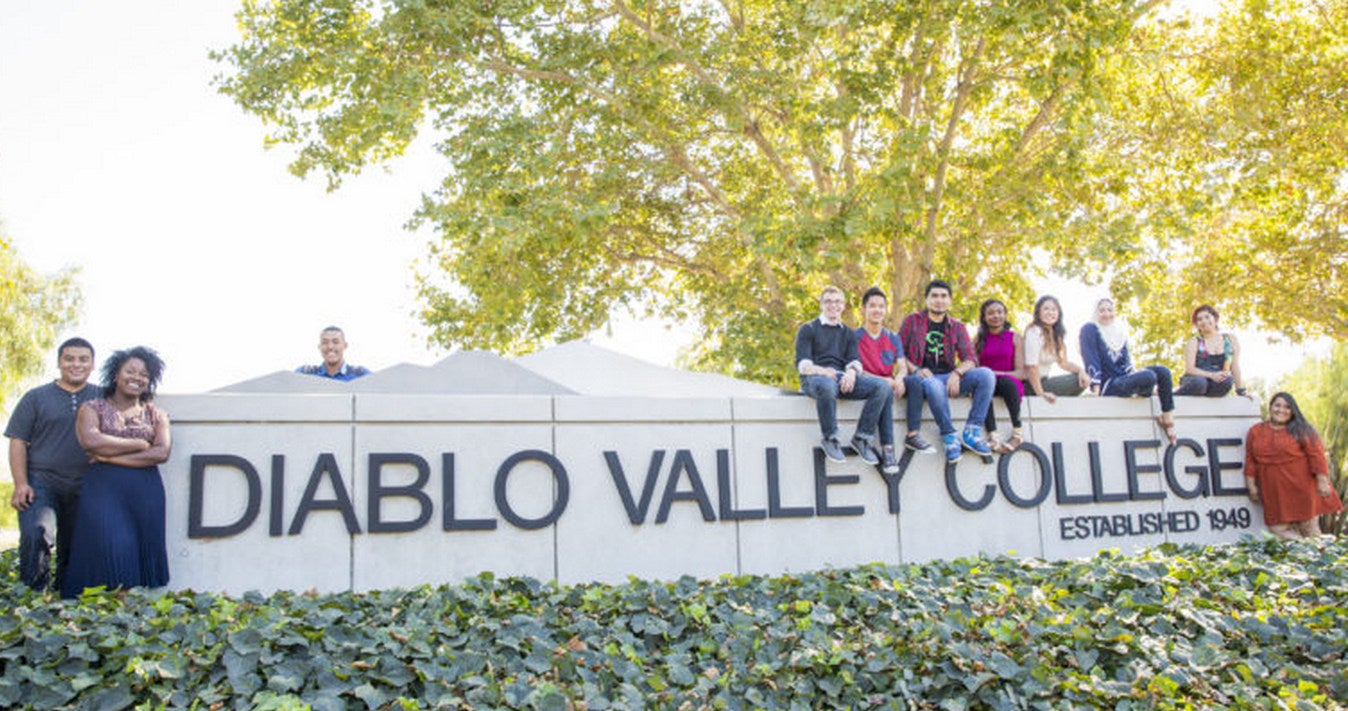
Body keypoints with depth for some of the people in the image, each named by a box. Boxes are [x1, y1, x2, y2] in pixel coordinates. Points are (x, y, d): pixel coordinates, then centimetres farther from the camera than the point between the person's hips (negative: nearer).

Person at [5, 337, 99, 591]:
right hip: (41, 482, -2)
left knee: (73, 550, 8)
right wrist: (20, 483, -7)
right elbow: (18, 442, 3)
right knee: (35, 535, -22)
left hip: (84, 489, 2)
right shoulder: (36, 397, 6)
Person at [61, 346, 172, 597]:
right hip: (103, 489, -2)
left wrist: (111, 456, -8)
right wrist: (140, 444, -5)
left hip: (146, 492, 2)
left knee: (144, 553, -2)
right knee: (108, 551, -11)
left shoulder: (156, 415, 13)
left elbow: (161, 453, -2)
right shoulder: (92, 409, 10)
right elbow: (91, 441, -10)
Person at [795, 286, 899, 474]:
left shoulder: (848, 333, 28)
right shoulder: (807, 329, 15)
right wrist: (821, 371, -20)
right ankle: (830, 439, -23)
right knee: (827, 386, -42)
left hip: (843, 377, 4)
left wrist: (852, 372, -13)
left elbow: (855, 360, 12)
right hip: (815, 377, -4)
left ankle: (862, 438, -17)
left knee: (882, 386, -23)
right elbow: (802, 363, 1)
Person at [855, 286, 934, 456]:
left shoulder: (893, 338, 14)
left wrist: (898, 379, -19)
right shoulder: (856, 337, 0)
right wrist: (883, 380, -22)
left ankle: (913, 435, -25)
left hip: (889, 383, 5)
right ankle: (887, 446, -42)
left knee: (915, 381, -24)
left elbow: (903, 367, 6)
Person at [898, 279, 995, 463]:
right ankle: (949, 437, -23)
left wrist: (957, 373, -16)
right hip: (924, 377, -4)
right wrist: (915, 370, -14)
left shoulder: (957, 327, 16)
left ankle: (972, 432, -22)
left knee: (986, 374, -23)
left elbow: (970, 360, 6)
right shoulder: (913, 321, 8)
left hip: (949, 378, 4)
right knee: (934, 385, -41)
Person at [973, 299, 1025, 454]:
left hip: (1009, 382, -1)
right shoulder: (978, 339, 15)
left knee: (1007, 382, -37)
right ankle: (992, 437, -48)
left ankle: (1017, 434, -29)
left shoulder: (1015, 338, 10)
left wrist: (996, 373, -16)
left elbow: (1020, 372, 1)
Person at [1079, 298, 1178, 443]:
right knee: (1149, 376, -29)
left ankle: (1168, 418, -12)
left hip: (1123, 378, 7)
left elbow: (1126, 361, 13)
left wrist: (1133, 371, -10)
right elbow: (1091, 360, -12)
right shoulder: (1089, 329, -5)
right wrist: (1096, 390, -20)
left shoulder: (1121, 333, 17)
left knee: (1163, 371, -13)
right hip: (1107, 385, -7)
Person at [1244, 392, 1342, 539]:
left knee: (1310, 531, 1)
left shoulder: (1301, 430, 1)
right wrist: (1251, 486, 6)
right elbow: (1250, 460, 10)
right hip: (1274, 493, 2)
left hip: (1301, 489, -2)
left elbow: (1316, 455, -5)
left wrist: (1322, 481, -13)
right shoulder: (1256, 431, 10)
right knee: (1278, 529, -5)